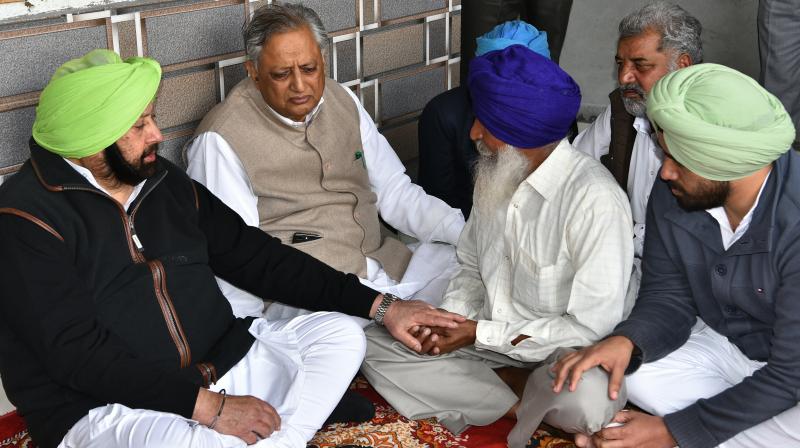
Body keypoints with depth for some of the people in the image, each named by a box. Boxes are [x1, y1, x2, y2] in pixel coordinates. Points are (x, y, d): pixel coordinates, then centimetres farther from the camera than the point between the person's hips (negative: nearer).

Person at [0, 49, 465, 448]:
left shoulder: (165, 181, 9)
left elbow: (254, 255, 11)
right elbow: (77, 352, -20)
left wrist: (380, 305, 5)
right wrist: (209, 406, -24)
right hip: (105, 407, -7)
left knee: (340, 333, -6)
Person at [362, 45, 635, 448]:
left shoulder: (595, 200, -24)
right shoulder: (493, 173, 0)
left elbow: (592, 326, -23)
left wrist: (479, 334, -20)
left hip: (566, 349, -7)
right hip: (491, 335, 7)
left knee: (583, 402, -40)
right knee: (374, 345, -7)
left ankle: (501, 392, -5)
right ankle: (526, 398, -9)